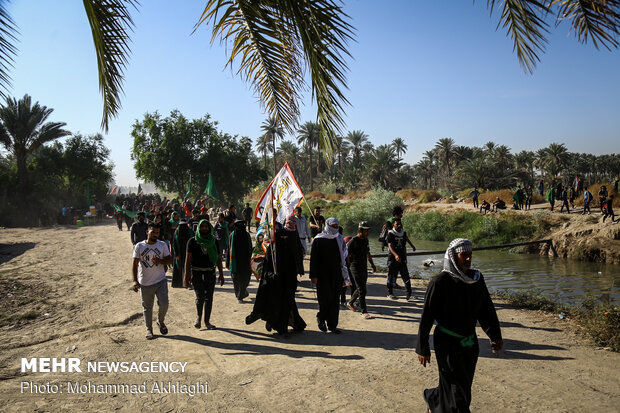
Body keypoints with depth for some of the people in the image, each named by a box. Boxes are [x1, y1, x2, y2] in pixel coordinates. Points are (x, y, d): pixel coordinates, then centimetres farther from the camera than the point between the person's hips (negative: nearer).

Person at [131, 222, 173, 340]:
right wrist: (135, 280, -15)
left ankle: (161, 321, 23)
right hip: (145, 283, 0)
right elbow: (135, 264, -4)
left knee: (164, 303, -6)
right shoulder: (139, 246, -3)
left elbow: (170, 260, 3)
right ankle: (149, 329, 27)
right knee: (147, 307, 10)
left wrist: (160, 261, -18)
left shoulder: (162, 245, 2)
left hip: (161, 281, 1)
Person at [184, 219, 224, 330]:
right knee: (200, 296, -11)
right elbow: (188, 259, -1)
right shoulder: (193, 241, -1)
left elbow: (218, 259, 10)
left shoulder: (214, 241, 7)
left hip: (210, 273, 3)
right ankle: (198, 316, 17)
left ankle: (207, 321, 19)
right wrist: (187, 275, -6)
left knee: (209, 298, 5)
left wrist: (221, 274, 8)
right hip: (196, 273, -3)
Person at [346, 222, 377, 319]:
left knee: (360, 289, 17)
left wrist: (372, 264, 21)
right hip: (356, 268, -8)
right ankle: (364, 312, 1)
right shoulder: (353, 241, -15)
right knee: (362, 291, -7)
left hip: (364, 268, 8)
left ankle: (350, 303, 38)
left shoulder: (365, 240, 10)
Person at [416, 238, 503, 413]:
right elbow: (426, 316, -14)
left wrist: (495, 335, -1)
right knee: (457, 389, 0)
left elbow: (486, 309, 8)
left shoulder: (476, 278, 0)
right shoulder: (440, 282, -17)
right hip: (448, 343, -6)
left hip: (470, 342, 6)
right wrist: (422, 348, -11)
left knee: (464, 384, 18)